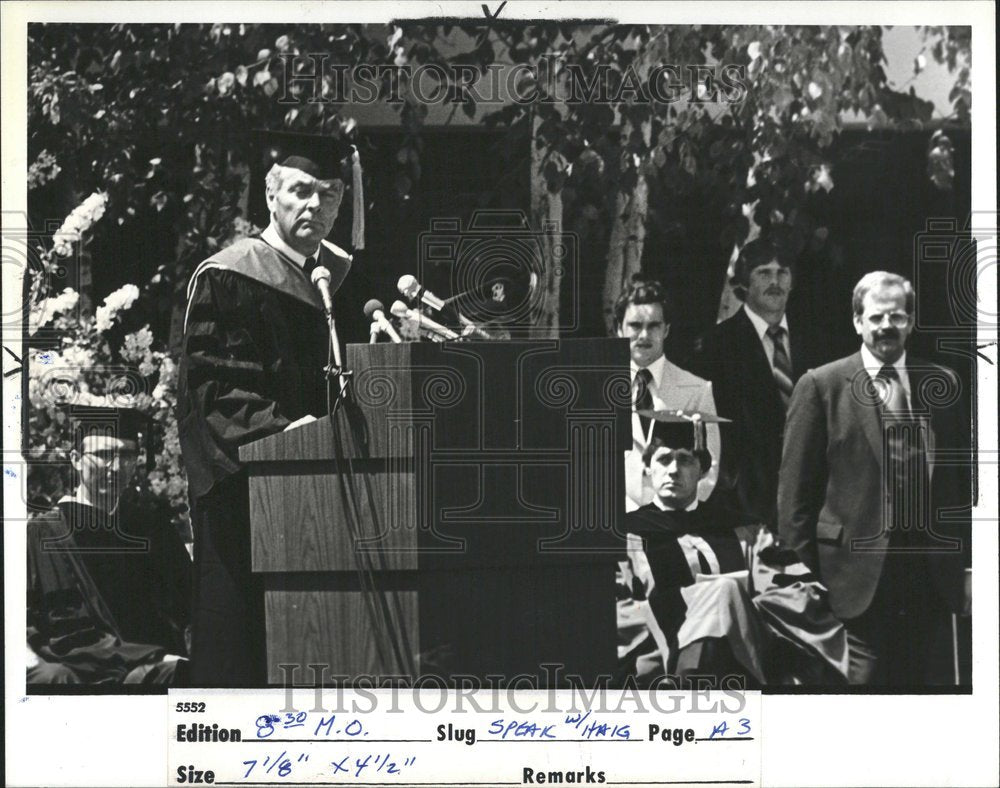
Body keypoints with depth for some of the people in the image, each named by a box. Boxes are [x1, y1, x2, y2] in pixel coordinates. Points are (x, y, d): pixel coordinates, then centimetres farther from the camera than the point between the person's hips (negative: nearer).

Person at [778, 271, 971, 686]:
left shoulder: (941, 384, 10)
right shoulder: (821, 386, -1)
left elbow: (961, 477, 13)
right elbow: (795, 491, -2)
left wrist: (966, 561, 9)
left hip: (929, 570, 4)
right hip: (859, 572, -3)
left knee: (919, 675, 10)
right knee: (867, 675, -3)